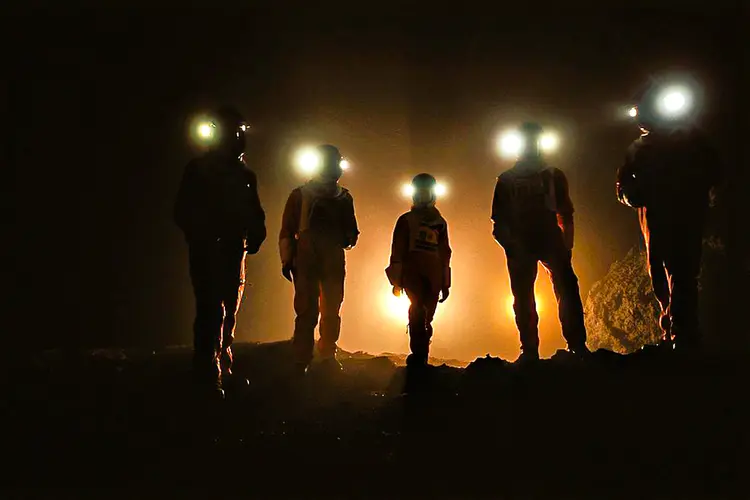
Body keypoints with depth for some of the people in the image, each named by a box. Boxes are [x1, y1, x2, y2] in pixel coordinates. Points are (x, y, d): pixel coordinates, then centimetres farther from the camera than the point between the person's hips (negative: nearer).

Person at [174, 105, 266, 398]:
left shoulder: (244, 173, 13)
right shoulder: (199, 169, -2)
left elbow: (255, 212, 15)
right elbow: (184, 212, -5)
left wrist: (256, 235, -4)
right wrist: (201, 240, -17)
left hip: (233, 252, 6)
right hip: (206, 253, -6)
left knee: (229, 313, 12)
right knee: (212, 311, -11)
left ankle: (224, 369, 24)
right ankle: (208, 376, -5)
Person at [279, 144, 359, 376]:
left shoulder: (344, 196, 12)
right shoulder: (301, 194, 3)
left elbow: (351, 230, 18)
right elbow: (287, 230, 2)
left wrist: (349, 239, -5)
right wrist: (287, 259, -6)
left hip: (335, 261, 4)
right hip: (306, 261, -4)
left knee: (332, 311, 8)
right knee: (307, 312, -7)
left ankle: (328, 356, 20)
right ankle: (301, 363, -4)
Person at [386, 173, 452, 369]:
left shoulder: (440, 222, 18)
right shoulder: (406, 220, 8)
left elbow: (445, 253, 20)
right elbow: (397, 251, 3)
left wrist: (445, 283, 15)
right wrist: (396, 279, -5)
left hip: (433, 276, 3)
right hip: (412, 272, -3)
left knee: (426, 317, 2)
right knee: (418, 310, -23)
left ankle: (419, 356, 12)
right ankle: (419, 355, -28)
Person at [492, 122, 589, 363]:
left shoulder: (553, 175, 18)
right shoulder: (507, 179, 16)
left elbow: (566, 215, 14)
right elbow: (499, 221, 10)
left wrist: (567, 245, 0)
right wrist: (510, 243, -7)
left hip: (550, 238, 0)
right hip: (521, 243, 0)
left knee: (567, 286, -17)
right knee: (523, 296, -7)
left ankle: (578, 345, -19)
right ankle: (529, 351, -4)